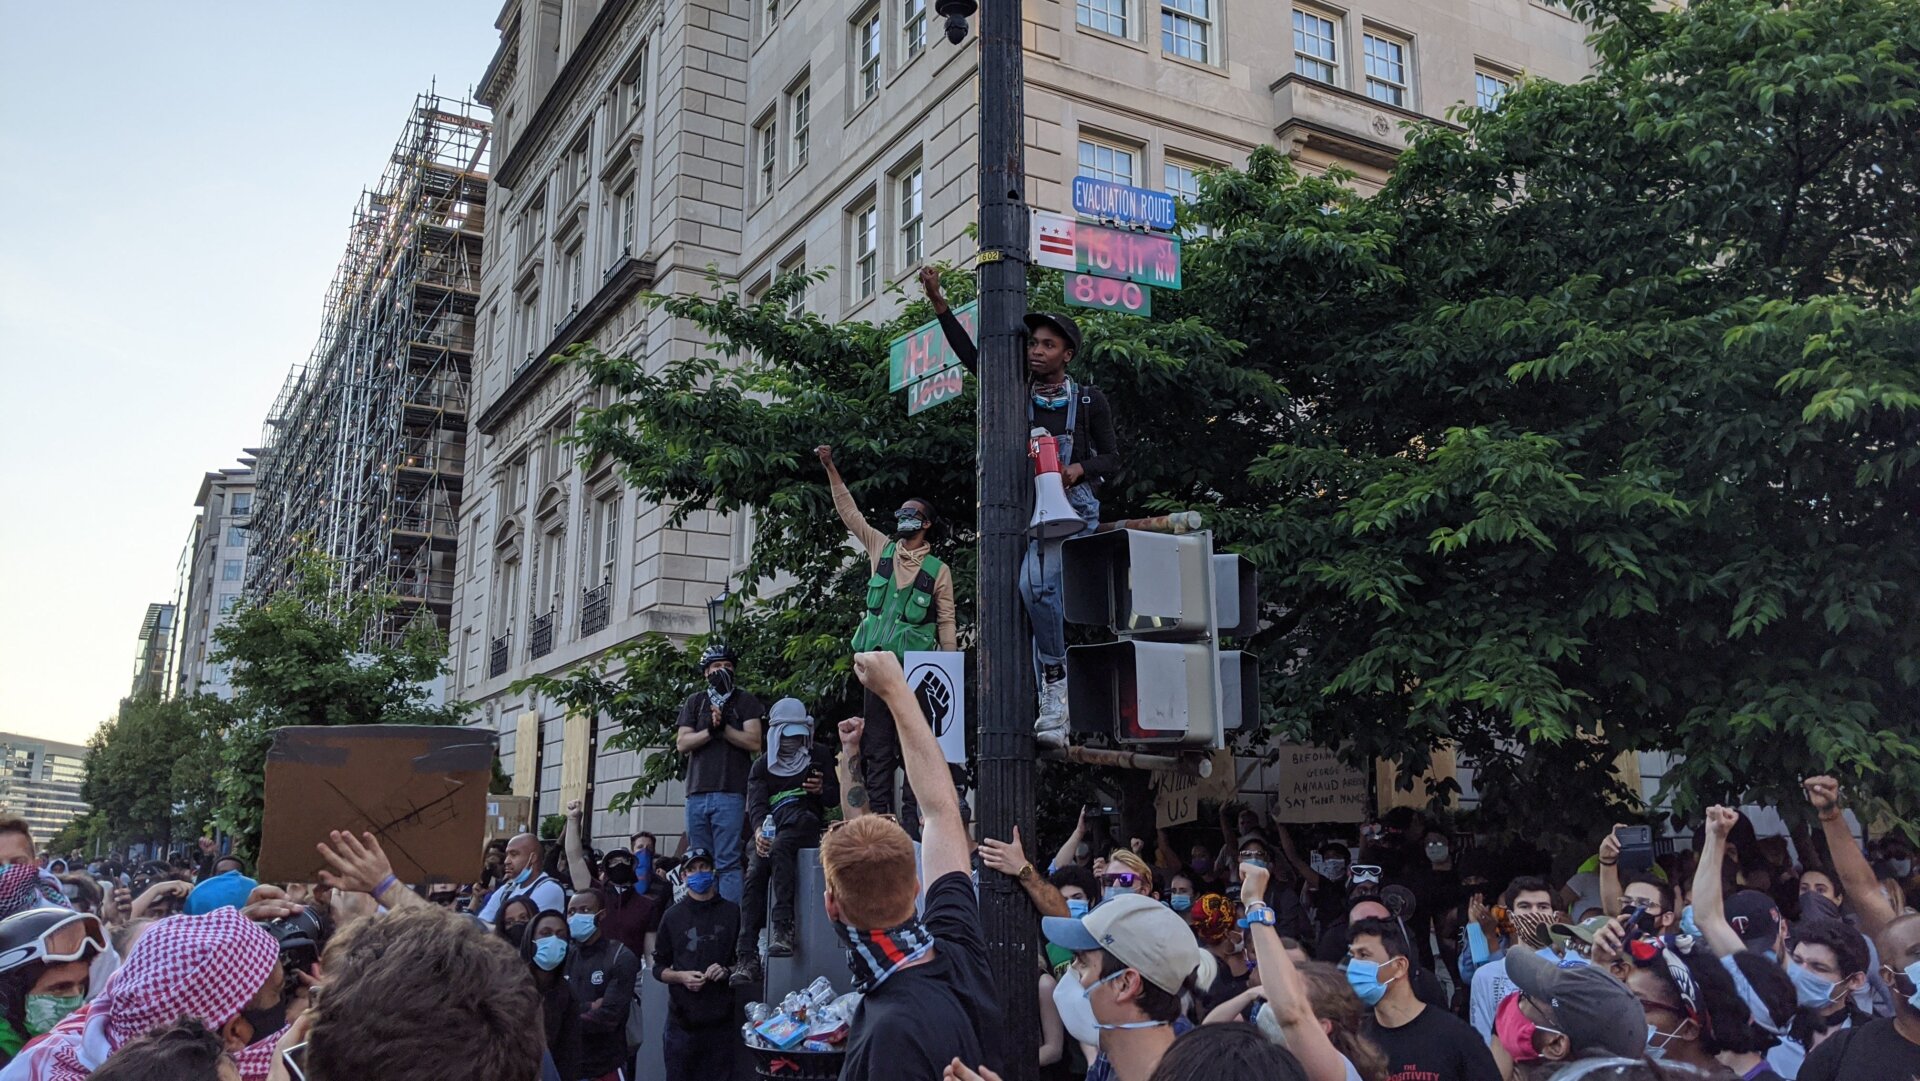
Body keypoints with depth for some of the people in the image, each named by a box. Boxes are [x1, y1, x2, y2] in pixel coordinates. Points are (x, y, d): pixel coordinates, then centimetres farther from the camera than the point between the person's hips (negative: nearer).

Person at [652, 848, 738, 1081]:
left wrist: (727, 971, -9)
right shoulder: (673, 915, 8)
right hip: (682, 1020, 1)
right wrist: (681, 977, -8)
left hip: (720, 1020, -1)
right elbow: (659, 968, 11)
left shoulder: (732, 912, 6)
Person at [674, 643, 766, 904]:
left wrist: (723, 727, -9)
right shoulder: (695, 701, 18)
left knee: (728, 863, -10)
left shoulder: (745, 701, 10)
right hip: (697, 792, 4)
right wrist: (710, 730, -9)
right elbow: (682, 743, 6)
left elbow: (754, 742, -2)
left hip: (730, 793, -4)